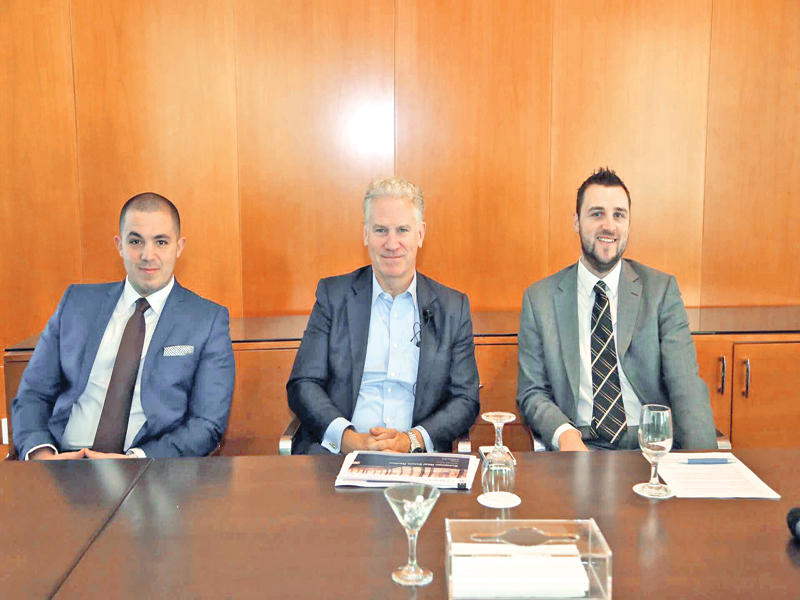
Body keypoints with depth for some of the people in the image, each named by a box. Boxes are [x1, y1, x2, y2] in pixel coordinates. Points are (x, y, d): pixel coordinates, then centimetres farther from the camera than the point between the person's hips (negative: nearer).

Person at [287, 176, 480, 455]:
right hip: (336, 455, -1)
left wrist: (412, 440, -11)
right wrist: (349, 439, -15)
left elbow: (465, 400, 7)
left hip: (415, 462, 1)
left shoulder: (454, 307, 9)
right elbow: (303, 384, 2)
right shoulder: (333, 294, 7)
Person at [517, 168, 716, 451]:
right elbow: (531, 392, 4)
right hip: (580, 446, 0)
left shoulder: (661, 289, 4)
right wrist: (564, 433, -18)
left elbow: (686, 385, -4)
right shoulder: (539, 298, 4)